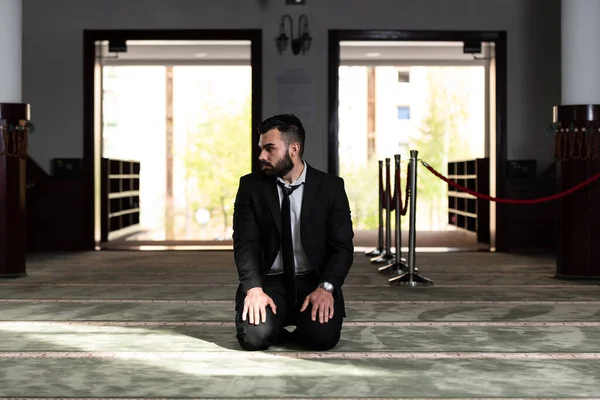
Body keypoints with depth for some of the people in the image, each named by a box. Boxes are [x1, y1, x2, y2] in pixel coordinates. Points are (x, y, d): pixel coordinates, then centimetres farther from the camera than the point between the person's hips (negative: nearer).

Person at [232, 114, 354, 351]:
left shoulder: (330, 187, 0)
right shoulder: (251, 186, 1)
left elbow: (342, 246, -4)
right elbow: (245, 243, -6)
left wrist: (326, 287, -20)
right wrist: (254, 288, -22)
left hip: (313, 282, 0)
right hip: (268, 281, 0)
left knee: (323, 337, -27)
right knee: (254, 337, -27)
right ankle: (275, 328, 8)